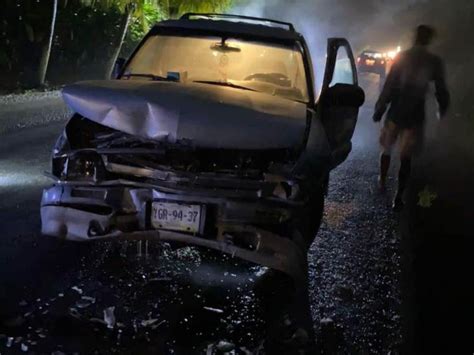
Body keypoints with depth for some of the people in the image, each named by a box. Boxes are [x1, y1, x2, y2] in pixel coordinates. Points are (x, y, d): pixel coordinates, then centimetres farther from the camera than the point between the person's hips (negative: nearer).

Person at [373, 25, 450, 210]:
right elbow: (441, 90, 3)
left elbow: (389, 85, -6)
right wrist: (442, 108, 21)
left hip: (396, 112, 0)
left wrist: (379, 108, 1)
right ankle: (398, 198, 2)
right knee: (406, 157, 5)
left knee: (387, 149, 21)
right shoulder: (435, 62, -4)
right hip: (415, 115, 0)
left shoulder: (402, 57, -5)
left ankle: (382, 181, 35)